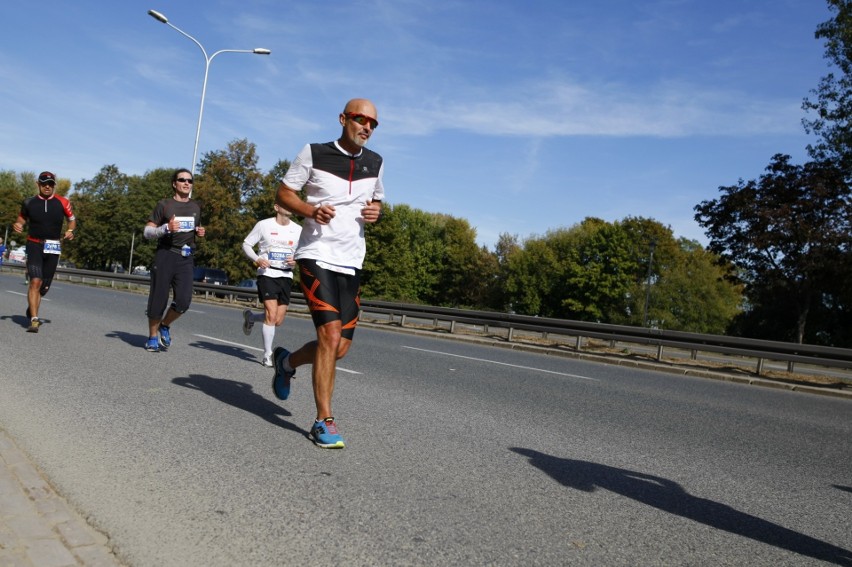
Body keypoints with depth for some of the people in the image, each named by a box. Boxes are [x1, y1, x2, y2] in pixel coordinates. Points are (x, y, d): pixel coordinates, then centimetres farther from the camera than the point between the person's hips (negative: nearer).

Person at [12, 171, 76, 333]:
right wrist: (17, 226, -6)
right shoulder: (29, 202, 3)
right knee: (36, 281, -18)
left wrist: (70, 231, -6)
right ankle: (34, 320, -17)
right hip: (34, 245, -1)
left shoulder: (62, 203, 1)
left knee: (44, 286, 9)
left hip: (54, 248, 2)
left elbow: (72, 219, 13)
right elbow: (22, 218, 16)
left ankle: (31, 310, 37)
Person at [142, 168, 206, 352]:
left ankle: (165, 326, 17)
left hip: (185, 258, 4)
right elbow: (147, 231, 1)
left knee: (184, 300, -10)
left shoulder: (195, 207, 16)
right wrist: (166, 228, -17)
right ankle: (152, 337, 16)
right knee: (159, 299, -1)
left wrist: (199, 232, 7)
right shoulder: (164, 205, 2)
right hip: (165, 255, -3)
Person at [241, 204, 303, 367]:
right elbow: (246, 244, 4)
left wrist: (296, 261, -6)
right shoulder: (264, 225, -2)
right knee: (272, 315, -15)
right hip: (267, 274, -4)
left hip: (286, 276, 4)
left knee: (278, 320, 5)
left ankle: (250, 317, 35)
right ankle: (267, 355, -1)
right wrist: (257, 259, -14)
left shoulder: (298, 230, 7)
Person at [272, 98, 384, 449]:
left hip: (351, 262, 5)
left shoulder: (375, 163, 11)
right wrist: (311, 210, -17)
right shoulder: (314, 154, -1)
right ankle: (324, 420, -4)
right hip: (317, 256, -5)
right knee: (330, 336, -17)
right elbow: (284, 193, 3)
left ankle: (287, 362, 35)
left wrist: (375, 211, -1)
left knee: (341, 347, 5)